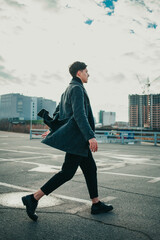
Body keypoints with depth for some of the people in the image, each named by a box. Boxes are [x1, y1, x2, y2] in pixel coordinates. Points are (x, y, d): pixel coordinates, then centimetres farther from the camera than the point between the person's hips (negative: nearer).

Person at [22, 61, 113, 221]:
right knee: (67, 172, -7)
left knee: (90, 168, 12)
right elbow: (79, 114, -23)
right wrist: (91, 136, -27)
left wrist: (53, 130, 29)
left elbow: (58, 112, 23)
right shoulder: (77, 88, -11)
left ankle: (96, 204, 20)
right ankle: (33, 198, -3)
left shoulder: (68, 90, 20)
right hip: (76, 137, -10)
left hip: (78, 139, 10)